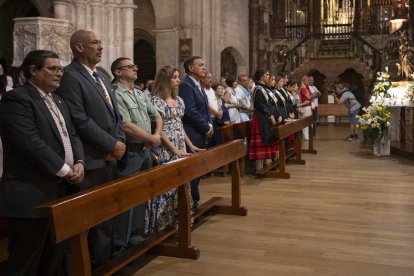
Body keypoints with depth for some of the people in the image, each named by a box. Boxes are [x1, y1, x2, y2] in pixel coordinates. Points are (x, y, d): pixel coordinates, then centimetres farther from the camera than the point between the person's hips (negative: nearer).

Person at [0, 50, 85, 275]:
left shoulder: (58, 101, 18)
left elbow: (71, 135, 16)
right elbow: (31, 143, -22)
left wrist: (79, 162, -4)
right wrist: (64, 170, -15)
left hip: (60, 191, 9)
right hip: (31, 196, -9)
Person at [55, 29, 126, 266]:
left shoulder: (102, 78, 18)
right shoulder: (70, 76, -10)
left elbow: (116, 115, 18)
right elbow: (80, 121, -19)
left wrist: (120, 142, 1)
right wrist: (112, 145, -14)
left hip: (111, 158, 8)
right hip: (90, 161, -8)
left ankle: (103, 258, 26)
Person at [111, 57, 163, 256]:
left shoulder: (141, 94, 14)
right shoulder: (116, 94, -13)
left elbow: (157, 116, 20)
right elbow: (127, 127, -20)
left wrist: (156, 137, 1)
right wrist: (153, 139, -8)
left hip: (146, 150, 8)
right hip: (129, 152, -8)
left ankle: (136, 235, 29)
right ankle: (119, 245, 7)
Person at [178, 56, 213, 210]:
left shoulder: (198, 86, 17)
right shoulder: (186, 85, -13)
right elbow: (190, 111, -20)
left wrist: (209, 125, 4)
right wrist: (207, 128, -12)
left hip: (202, 134, 9)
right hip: (192, 135, -9)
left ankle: (195, 200, 22)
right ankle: (192, 202, 7)